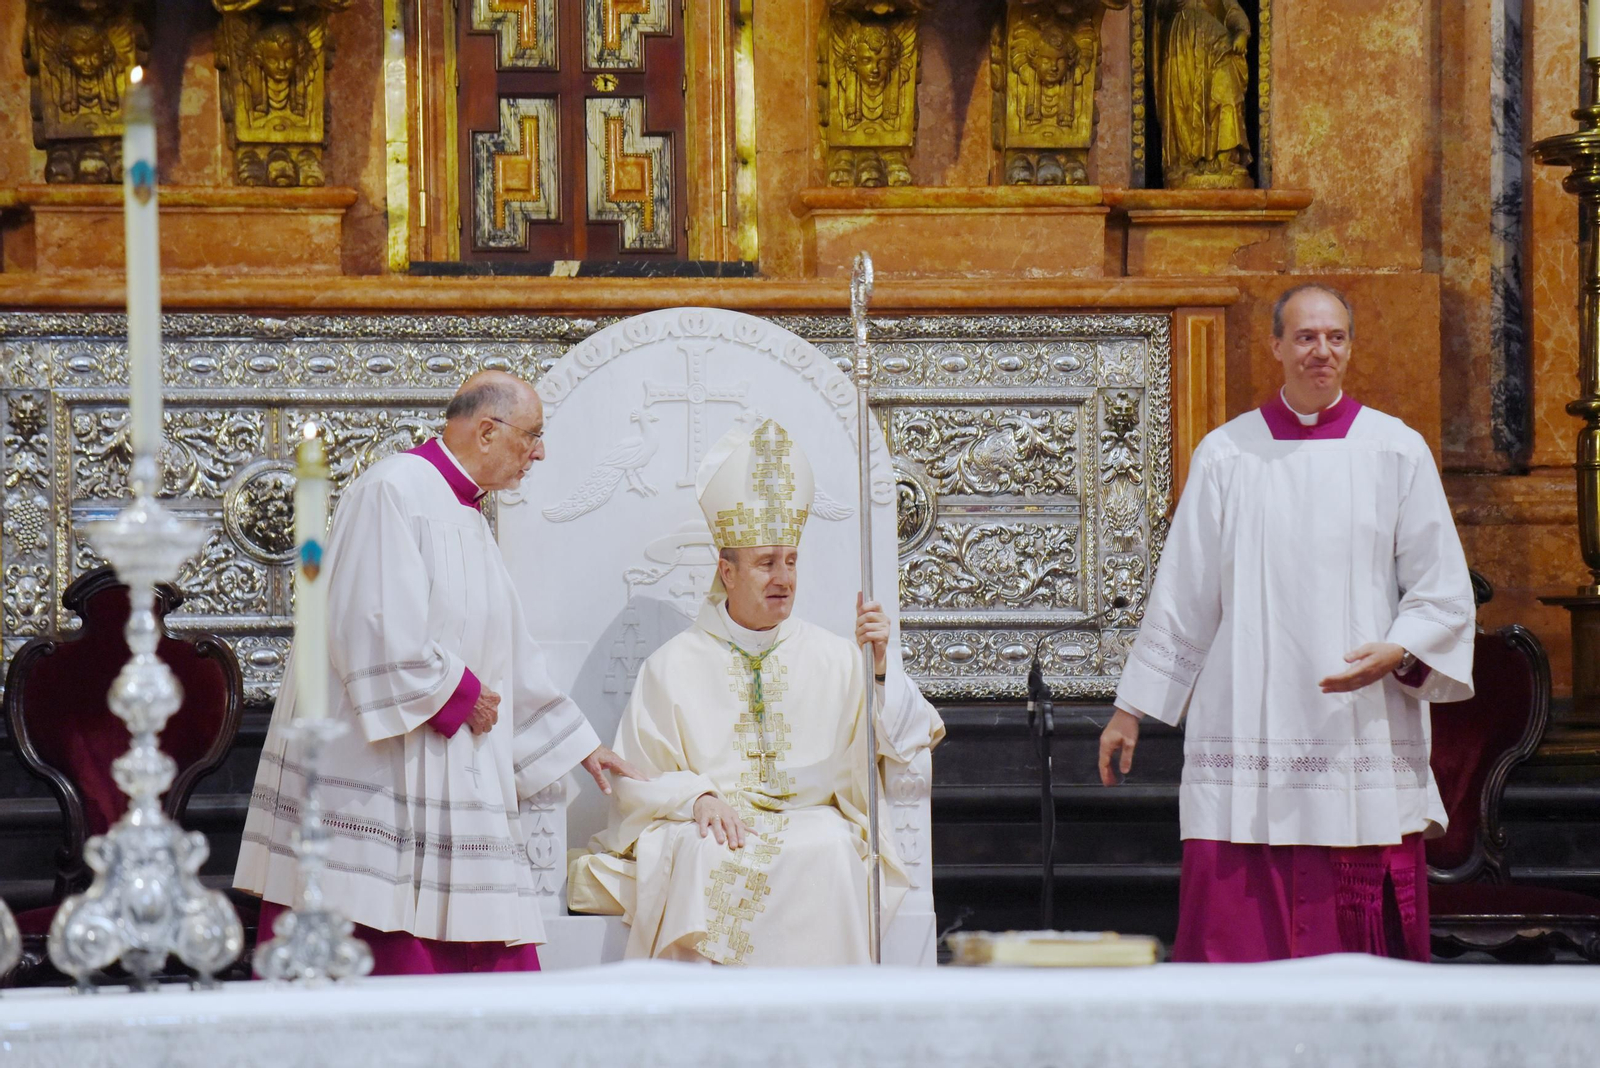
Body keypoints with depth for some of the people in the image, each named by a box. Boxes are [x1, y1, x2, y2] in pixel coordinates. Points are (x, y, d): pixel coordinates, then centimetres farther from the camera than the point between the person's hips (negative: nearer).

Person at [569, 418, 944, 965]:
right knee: (705, 852, -35)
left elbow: (906, 739, 0)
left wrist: (878, 666, -16)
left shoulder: (831, 657, 11)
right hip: (707, 826, 0)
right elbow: (635, 781, 6)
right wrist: (698, 798, -14)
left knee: (827, 847, -33)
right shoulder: (673, 666, 9)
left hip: (810, 822, 1)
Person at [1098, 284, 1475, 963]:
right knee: (1236, 926, -6)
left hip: (1361, 739, 0)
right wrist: (1131, 708, 13)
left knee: (1362, 943, -3)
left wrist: (1398, 653, -14)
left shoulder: (1398, 452, 6)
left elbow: (1444, 595, 5)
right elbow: (1181, 597, 13)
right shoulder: (1226, 457, 8)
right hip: (1246, 735, 1)